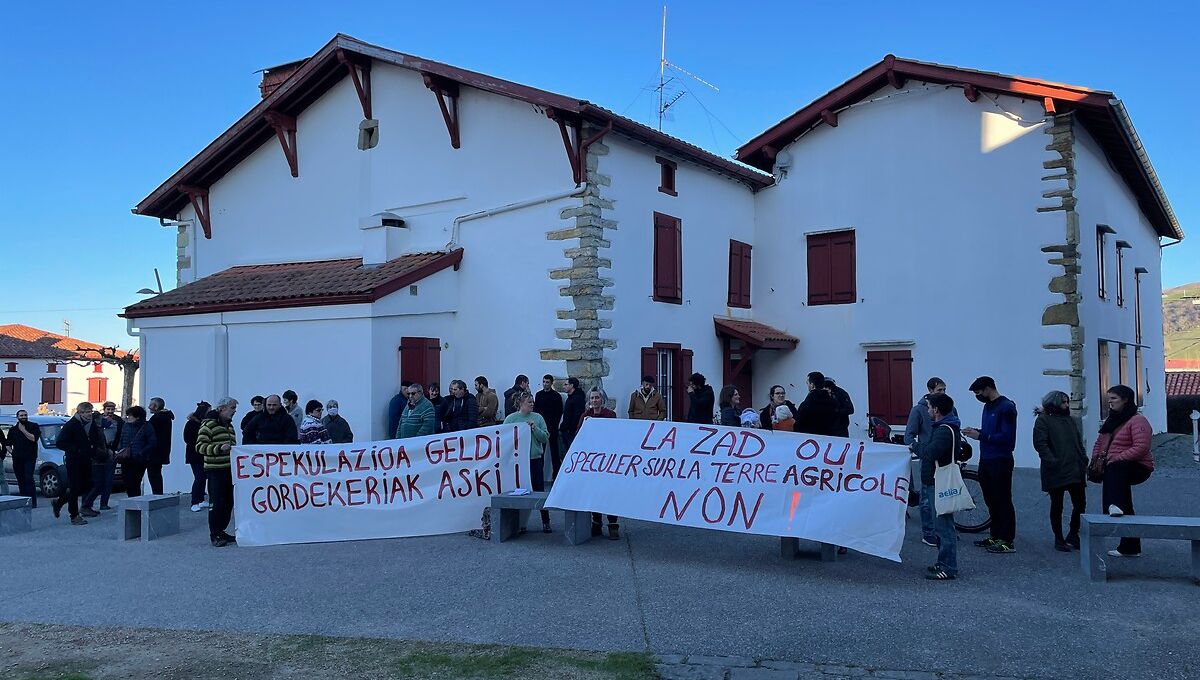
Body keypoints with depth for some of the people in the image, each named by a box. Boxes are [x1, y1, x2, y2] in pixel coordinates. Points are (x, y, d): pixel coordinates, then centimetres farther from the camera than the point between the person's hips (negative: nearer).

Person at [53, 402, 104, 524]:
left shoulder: (93, 424, 7)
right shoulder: (71, 425, -11)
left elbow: (97, 440, 22)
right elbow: (59, 443, -14)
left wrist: (93, 449, 2)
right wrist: (75, 450, -20)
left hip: (86, 460, 7)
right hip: (73, 460, -7)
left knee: (87, 486, 8)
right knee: (75, 487, -3)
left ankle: (59, 502, 27)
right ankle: (74, 516, 6)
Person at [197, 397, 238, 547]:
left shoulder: (229, 425, 18)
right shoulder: (209, 425, -9)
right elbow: (200, 446, -16)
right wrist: (219, 448, -26)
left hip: (229, 469, 8)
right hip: (215, 470, -8)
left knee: (228, 502, 11)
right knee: (217, 503, -7)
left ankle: (221, 531, 21)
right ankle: (214, 535, 0)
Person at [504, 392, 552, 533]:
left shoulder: (538, 417, 3)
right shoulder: (510, 419, 0)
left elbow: (545, 438, -1)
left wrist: (535, 428, -13)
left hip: (536, 459, 1)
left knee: (539, 489, 3)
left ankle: (546, 522, 12)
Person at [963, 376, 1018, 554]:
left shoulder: (1006, 407, -14)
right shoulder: (988, 406, 14)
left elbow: (1007, 437, -21)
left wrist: (980, 435, -20)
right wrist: (975, 431, 4)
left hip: (1000, 461, -9)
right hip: (986, 459, 9)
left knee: (1003, 501, -4)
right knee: (991, 500, 14)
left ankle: (1008, 541, 1)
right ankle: (996, 536, 24)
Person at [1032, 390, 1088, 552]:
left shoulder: (1070, 420, 18)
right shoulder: (1043, 420, -4)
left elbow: (1079, 442, 20)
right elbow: (1040, 444, -13)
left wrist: (1083, 462, 9)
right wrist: (1052, 461, -21)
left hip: (1075, 470, 6)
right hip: (1056, 472, -6)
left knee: (1080, 504, 5)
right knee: (1057, 506, 4)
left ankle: (1073, 535, 23)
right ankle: (1059, 539, 14)